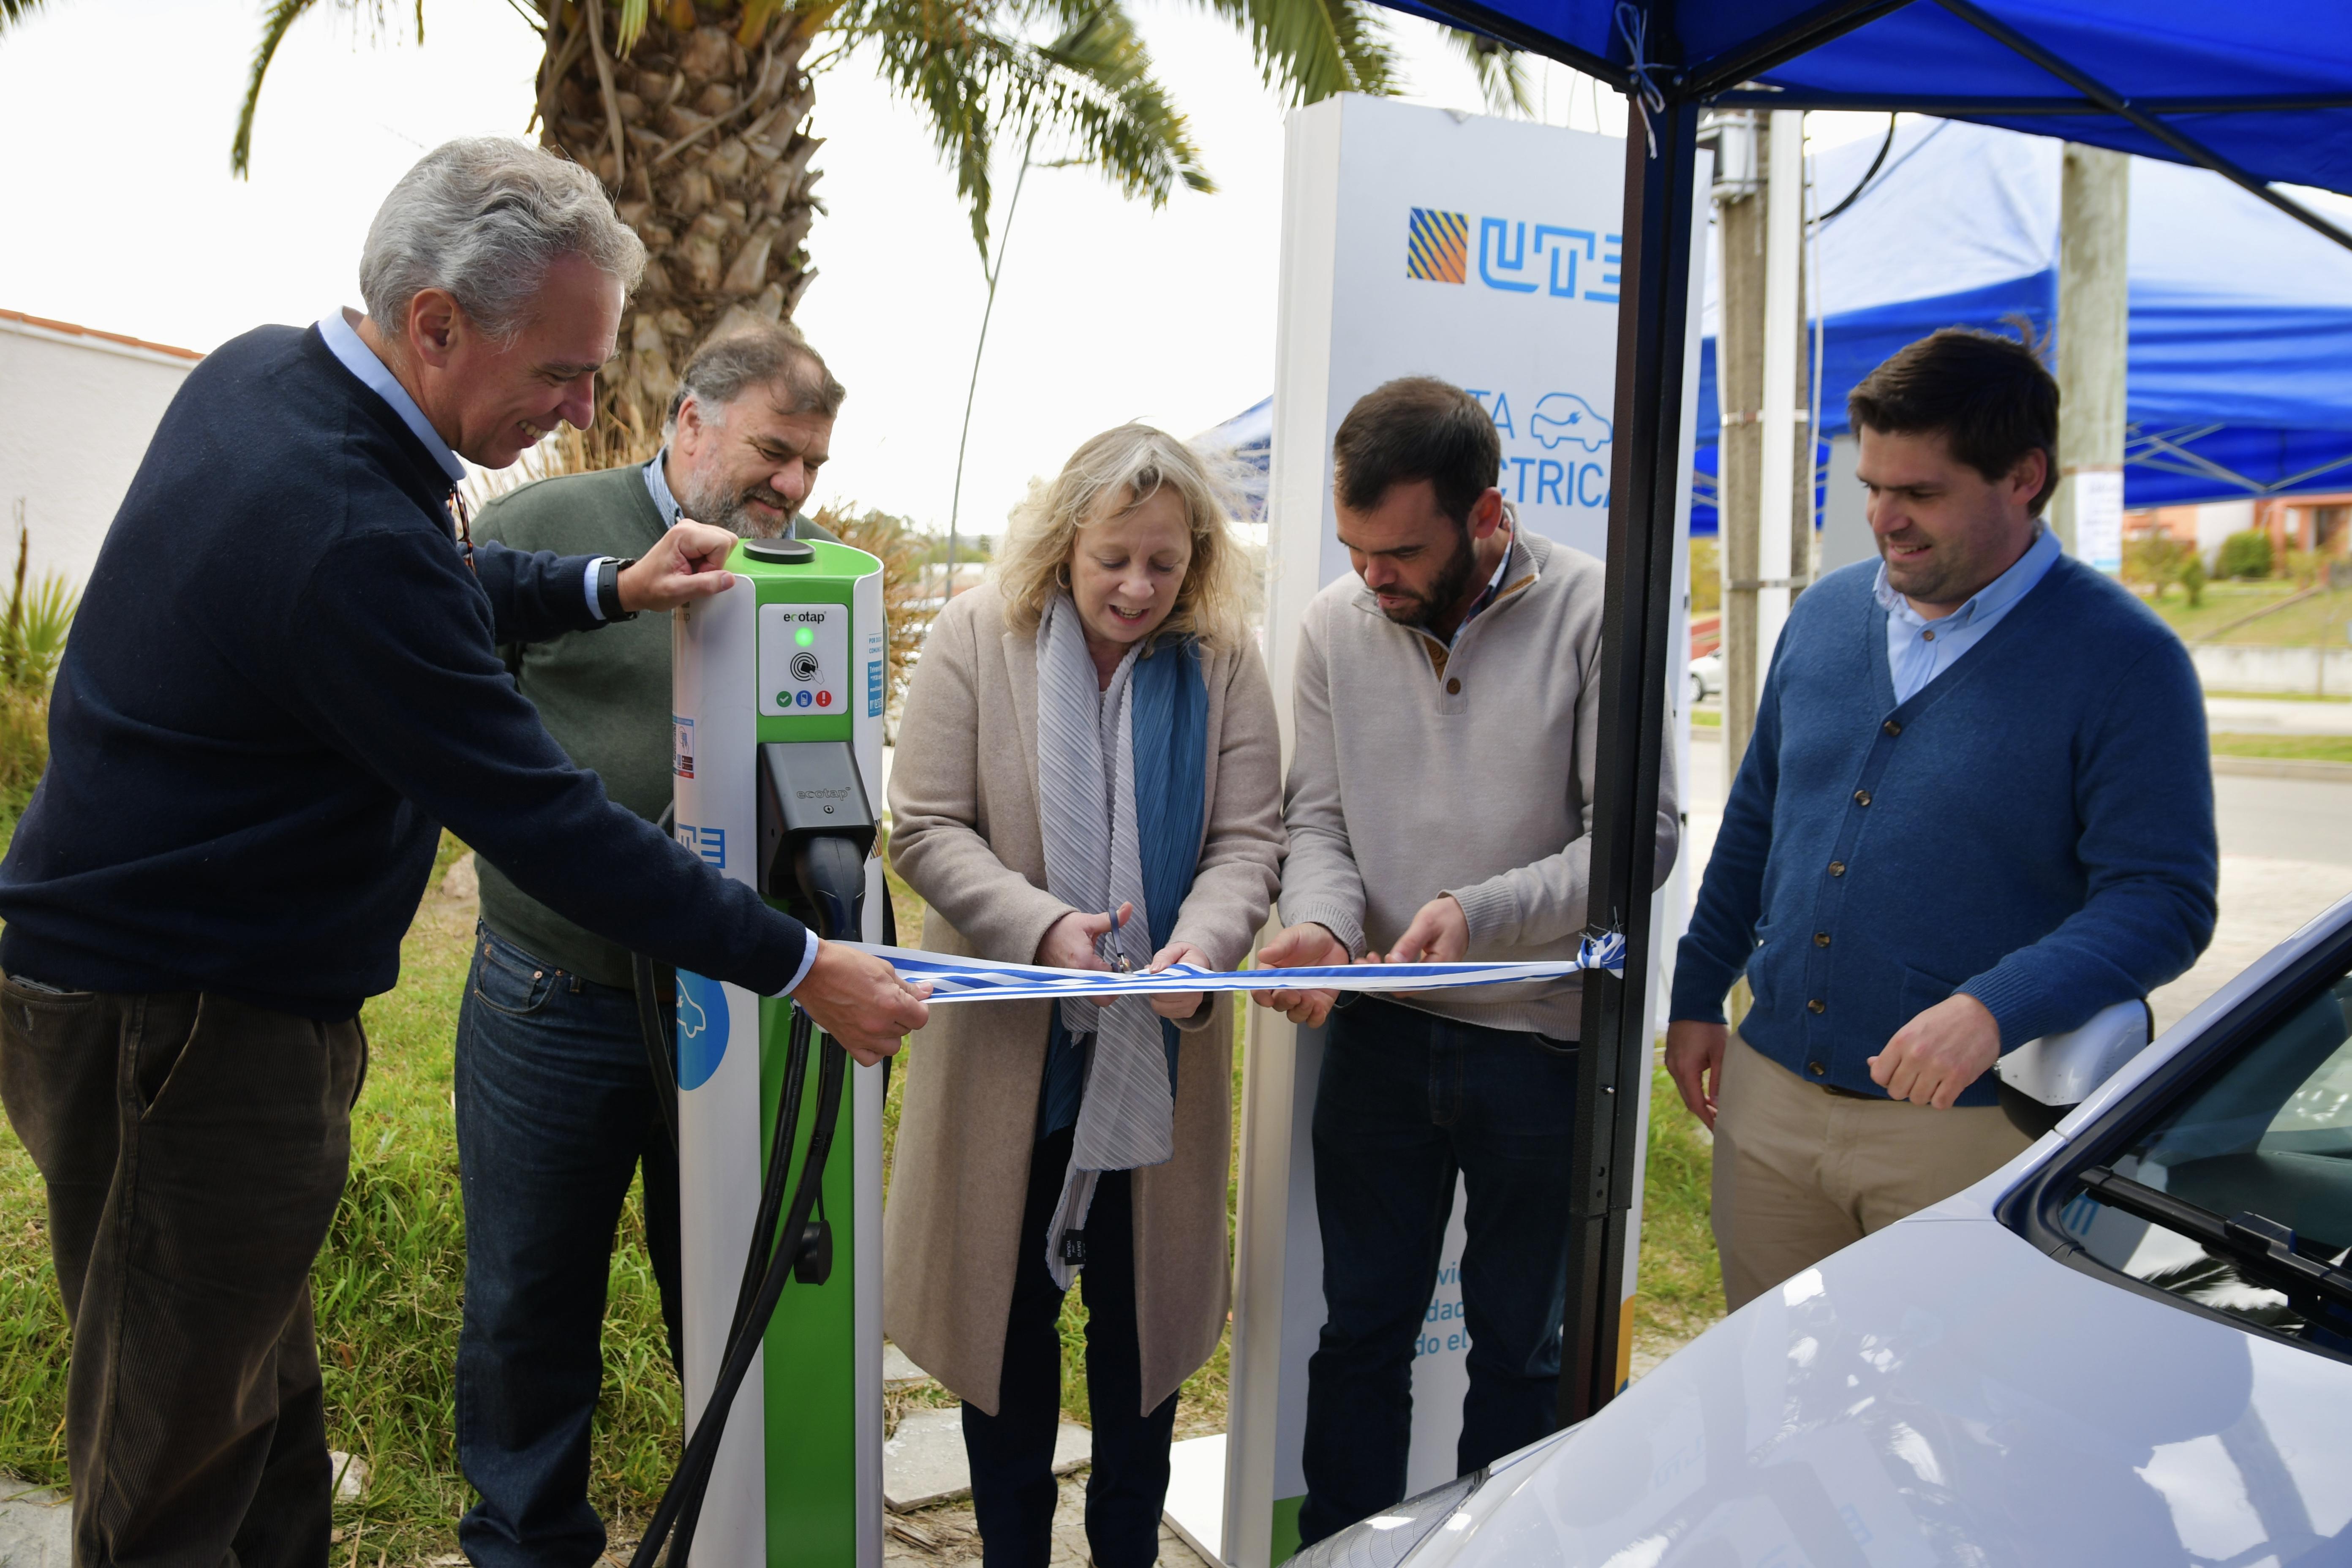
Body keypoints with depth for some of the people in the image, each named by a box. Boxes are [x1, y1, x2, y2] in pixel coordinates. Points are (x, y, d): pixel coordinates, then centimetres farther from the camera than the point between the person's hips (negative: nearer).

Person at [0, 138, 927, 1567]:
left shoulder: (258, 374, 2)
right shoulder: (348, 534, -29)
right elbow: (545, 822, -25)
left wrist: (601, 589, 6)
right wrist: (803, 969, -18)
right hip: (182, 1026, -10)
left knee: (266, 1412, 20)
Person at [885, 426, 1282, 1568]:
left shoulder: (1223, 659, -4)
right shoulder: (979, 635, -8)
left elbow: (1247, 837, -5)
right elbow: (927, 830, -10)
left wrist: (1205, 941, -25)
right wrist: (1043, 927, -25)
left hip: (1160, 1048, 1)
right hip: (1009, 1039, -1)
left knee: (1142, 1307, 14)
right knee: (1011, 1303, 14)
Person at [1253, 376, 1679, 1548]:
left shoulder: (1591, 614, -12)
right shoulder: (1336, 624, -1)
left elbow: (1640, 831, -11)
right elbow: (1316, 815, 5)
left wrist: (1480, 913, -23)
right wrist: (1320, 921, -16)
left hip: (1541, 1041, -2)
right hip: (1378, 1039, 3)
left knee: (1520, 1347, 14)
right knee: (1362, 1330, 15)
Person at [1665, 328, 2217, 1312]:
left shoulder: (2122, 660, -9)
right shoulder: (1826, 614, 7)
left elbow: (2164, 899, -14)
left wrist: (1994, 1010, -28)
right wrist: (1697, 995, 14)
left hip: (1968, 1131, -5)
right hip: (1768, 1094, 5)